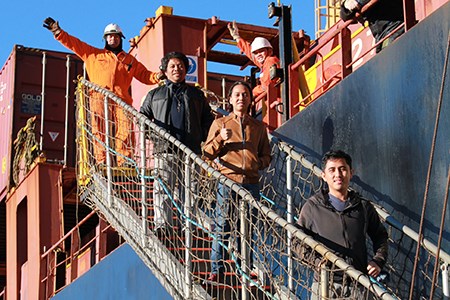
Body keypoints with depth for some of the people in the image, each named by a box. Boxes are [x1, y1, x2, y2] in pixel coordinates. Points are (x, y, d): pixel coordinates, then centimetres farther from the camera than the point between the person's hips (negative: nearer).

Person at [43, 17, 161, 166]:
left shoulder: (130, 60, 28)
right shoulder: (94, 54, 25)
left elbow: (144, 75, 26)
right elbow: (74, 43, 22)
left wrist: (158, 76, 6)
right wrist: (57, 31, 13)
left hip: (121, 99, 1)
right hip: (99, 98, 0)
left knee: (125, 130, -15)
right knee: (99, 130, -12)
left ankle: (124, 161, -17)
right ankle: (101, 161, -15)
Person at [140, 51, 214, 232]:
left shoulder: (196, 94, 21)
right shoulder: (155, 95, 19)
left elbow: (208, 119, 24)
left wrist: (202, 136, 8)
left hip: (191, 149, 1)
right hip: (164, 149, -1)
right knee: (162, 187, -8)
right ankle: (161, 224, -8)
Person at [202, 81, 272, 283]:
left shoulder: (259, 127, 16)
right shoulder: (220, 124, 10)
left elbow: (266, 156, 21)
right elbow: (207, 154, 7)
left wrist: (258, 163, 0)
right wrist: (221, 139, -9)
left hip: (251, 182, 2)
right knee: (222, 227, -5)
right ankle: (216, 272, -1)